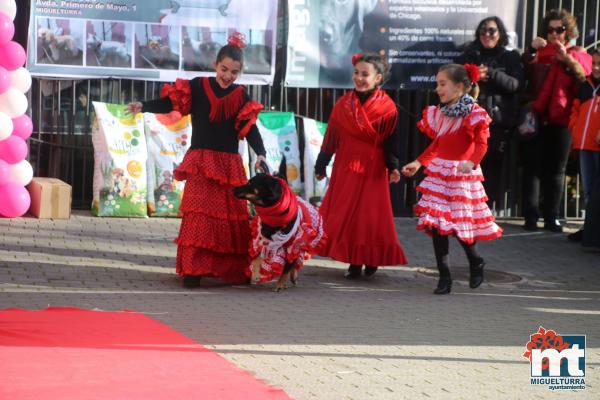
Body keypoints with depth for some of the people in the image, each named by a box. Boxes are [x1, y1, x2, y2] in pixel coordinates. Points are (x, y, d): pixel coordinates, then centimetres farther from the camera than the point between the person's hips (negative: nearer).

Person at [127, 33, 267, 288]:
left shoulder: (240, 97, 5)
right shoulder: (198, 87, -1)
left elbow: (250, 128, -1)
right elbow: (170, 103, -6)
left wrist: (260, 154, -17)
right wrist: (144, 106, -22)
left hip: (230, 164, 3)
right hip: (201, 162, -3)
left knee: (234, 216, 7)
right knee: (199, 214, -10)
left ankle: (235, 270, 18)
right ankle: (193, 270, -9)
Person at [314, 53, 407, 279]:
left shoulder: (386, 107, -6)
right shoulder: (343, 104, 4)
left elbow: (391, 141, -5)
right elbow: (331, 138, 9)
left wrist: (393, 167, -17)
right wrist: (321, 165, 13)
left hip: (373, 170, -3)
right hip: (346, 168, 4)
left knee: (371, 215, -1)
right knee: (344, 214, 3)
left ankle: (371, 260, 15)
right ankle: (353, 262, 11)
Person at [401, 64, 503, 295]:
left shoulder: (473, 113, -10)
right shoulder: (440, 113, 11)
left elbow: (481, 144, -16)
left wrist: (471, 163, -33)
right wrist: (418, 163, 16)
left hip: (462, 174, -6)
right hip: (439, 174, 6)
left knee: (461, 223, -2)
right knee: (436, 224, -1)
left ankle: (476, 263, 27)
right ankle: (444, 277, 5)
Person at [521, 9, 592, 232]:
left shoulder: (578, 55, 9)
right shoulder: (539, 52, 10)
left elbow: (583, 78, -11)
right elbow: (525, 73, -8)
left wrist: (567, 60, -26)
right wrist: (531, 52, -23)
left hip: (561, 120, 0)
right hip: (536, 117, 0)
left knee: (556, 170, 4)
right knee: (532, 167, -4)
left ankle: (552, 217, 6)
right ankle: (530, 216, -5)